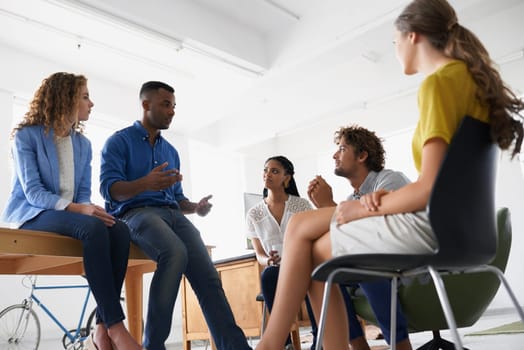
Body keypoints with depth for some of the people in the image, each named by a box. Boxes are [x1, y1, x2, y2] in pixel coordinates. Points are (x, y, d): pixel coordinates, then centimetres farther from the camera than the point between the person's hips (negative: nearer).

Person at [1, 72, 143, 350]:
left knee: (119, 230, -27)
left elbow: (84, 192, 11)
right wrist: (77, 209, -28)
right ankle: (115, 325, -35)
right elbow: (33, 192, -13)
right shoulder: (27, 135, -3)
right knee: (93, 228, -36)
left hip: (70, 215, 5)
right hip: (32, 214, -5)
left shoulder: (83, 144, 13)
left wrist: (87, 209, -14)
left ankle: (103, 327, -29)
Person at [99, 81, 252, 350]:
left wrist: (195, 207, 2)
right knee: (175, 252, -36)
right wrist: (144, 184, -27)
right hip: (135, 212, -5)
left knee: (207, 274, -21)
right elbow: (108, 188, -7)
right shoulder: (119, 141, 7)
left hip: (172, 214, 5)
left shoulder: (171, 151, 25)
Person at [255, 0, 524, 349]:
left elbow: (430, 189, -21)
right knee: (300, 226, 7)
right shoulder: (469, 75, 15)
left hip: (434, 222, -9)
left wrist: (365, 207, -7)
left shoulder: (438, 82, -14)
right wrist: (387, 196, 5)